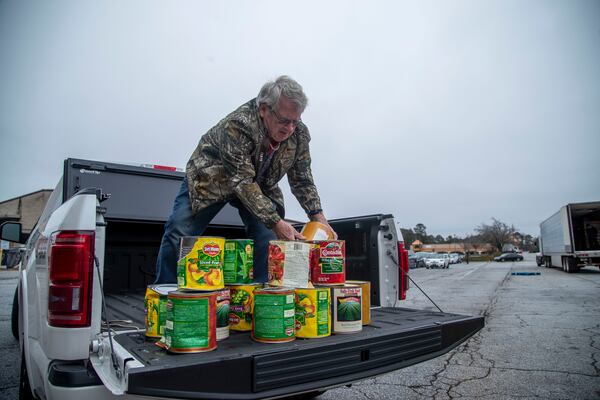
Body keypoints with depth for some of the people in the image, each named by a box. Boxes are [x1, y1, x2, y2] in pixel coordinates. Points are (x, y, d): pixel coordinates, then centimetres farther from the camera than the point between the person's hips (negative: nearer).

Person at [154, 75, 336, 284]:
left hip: (260, 185, 4)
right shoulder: (237, 125, -37)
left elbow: (302, 180, -7)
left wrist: (319, 218, -18)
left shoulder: (299, 133, -18)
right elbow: (242, 181, -38)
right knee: (179, 233, -13)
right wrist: (276, 222, -44)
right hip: (211, 178, -4)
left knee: (268, 236, -13)